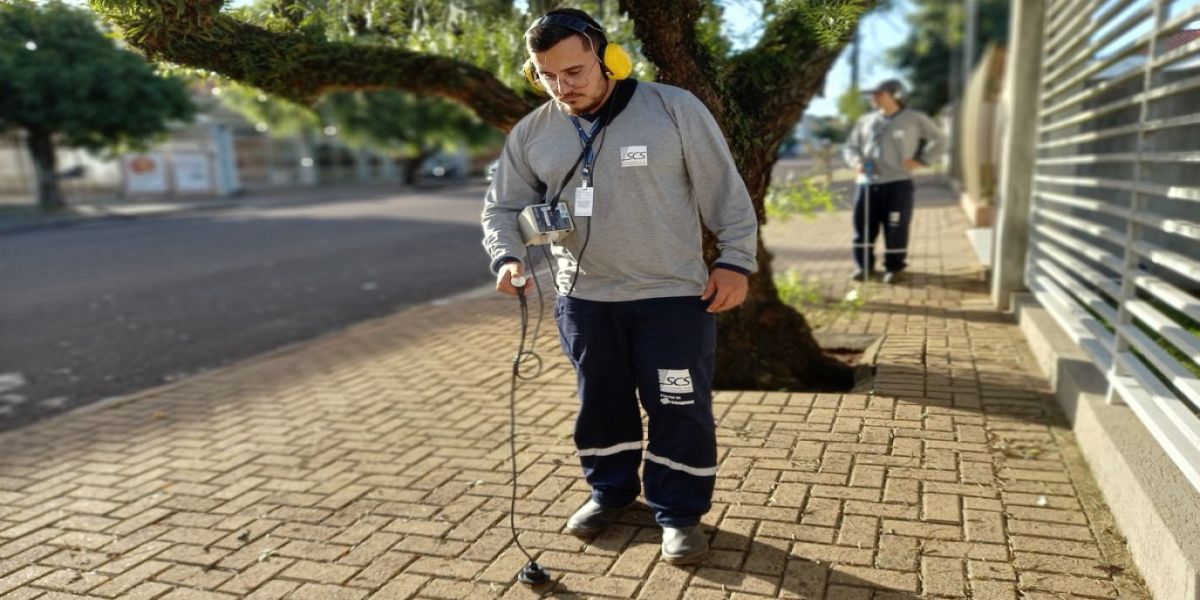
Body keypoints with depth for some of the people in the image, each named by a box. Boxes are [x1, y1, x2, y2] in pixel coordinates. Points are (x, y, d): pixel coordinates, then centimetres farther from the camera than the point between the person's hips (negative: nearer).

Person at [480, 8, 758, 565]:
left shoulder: (675, 109, -8)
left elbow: (725, 192, -3)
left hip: (673, 295, -3)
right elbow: (502, 206, 8)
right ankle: (610, 490, 39)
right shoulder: (531, 134, 1)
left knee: (680, 409, 4)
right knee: (601, 403, 17)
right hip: (583, 299, 3)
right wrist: (507, 255, -11)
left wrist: (735, 260, -5)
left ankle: (680, 513, 23)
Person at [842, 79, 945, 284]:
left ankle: (894, 267, 15)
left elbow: (938, 141, 10)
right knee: (863, 226, 5)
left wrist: (920, 161, -1)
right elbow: (850, 147, 17)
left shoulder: (914, 119, 4)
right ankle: (864, 265, 19)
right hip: (867, 183, 3)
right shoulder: (865, 121, 12)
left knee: (896, 228, 1)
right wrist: (856, 161, -4)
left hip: (898, 184, -3)